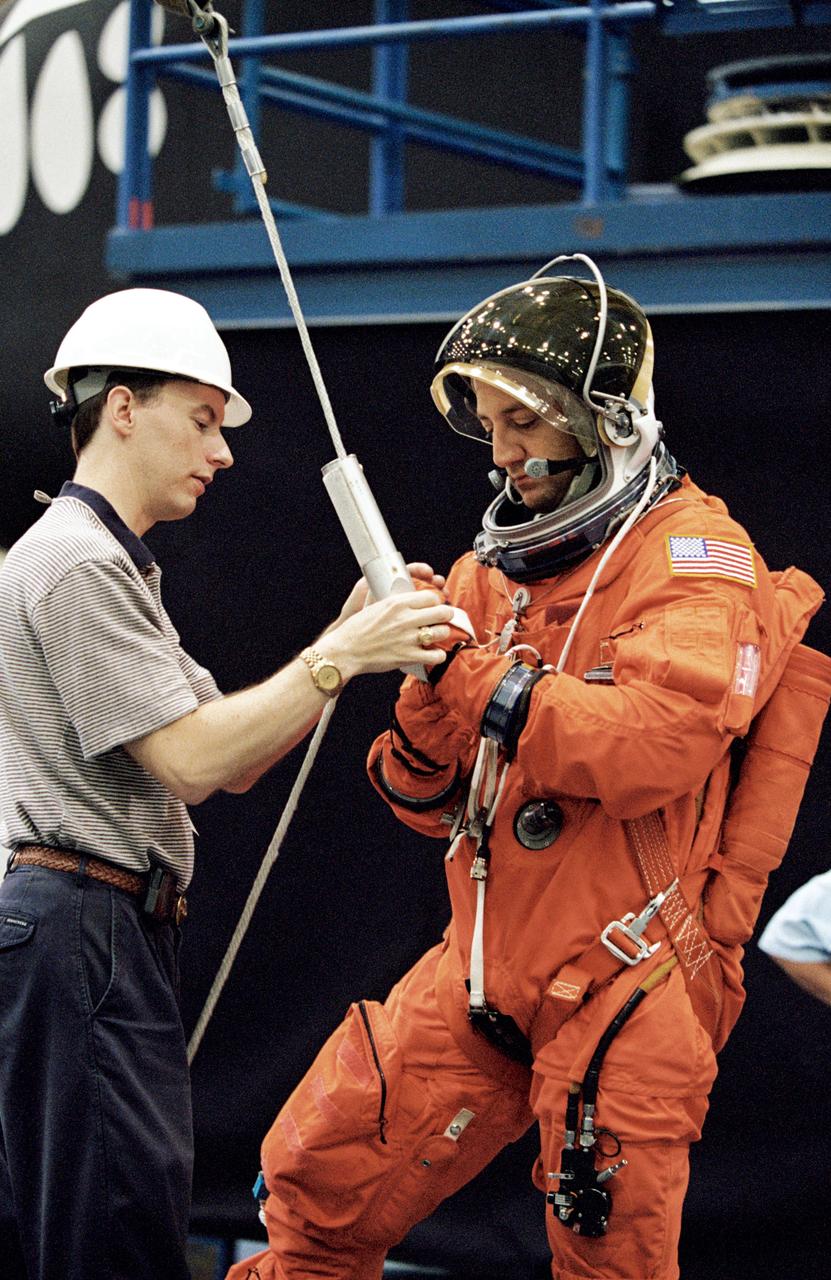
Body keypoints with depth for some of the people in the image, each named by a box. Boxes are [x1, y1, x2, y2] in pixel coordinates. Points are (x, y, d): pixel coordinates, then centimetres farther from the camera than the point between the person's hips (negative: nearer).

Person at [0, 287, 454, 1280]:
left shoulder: (109, 565, 23)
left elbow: (234, 757, 18)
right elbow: (191, 762, -17)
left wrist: (351, 637, 7)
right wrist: (342, 655, -14)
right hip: (84, 928, -11)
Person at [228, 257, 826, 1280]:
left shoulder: (693, 557, -7)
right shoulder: (495, 570, 14)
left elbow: (653, 745, -25)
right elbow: (437, 806, 13)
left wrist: (466, 671, -20)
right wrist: (426, 694, -8)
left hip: (624, 986, -6)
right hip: (484, 974, 6)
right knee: (317, 1190, 6)